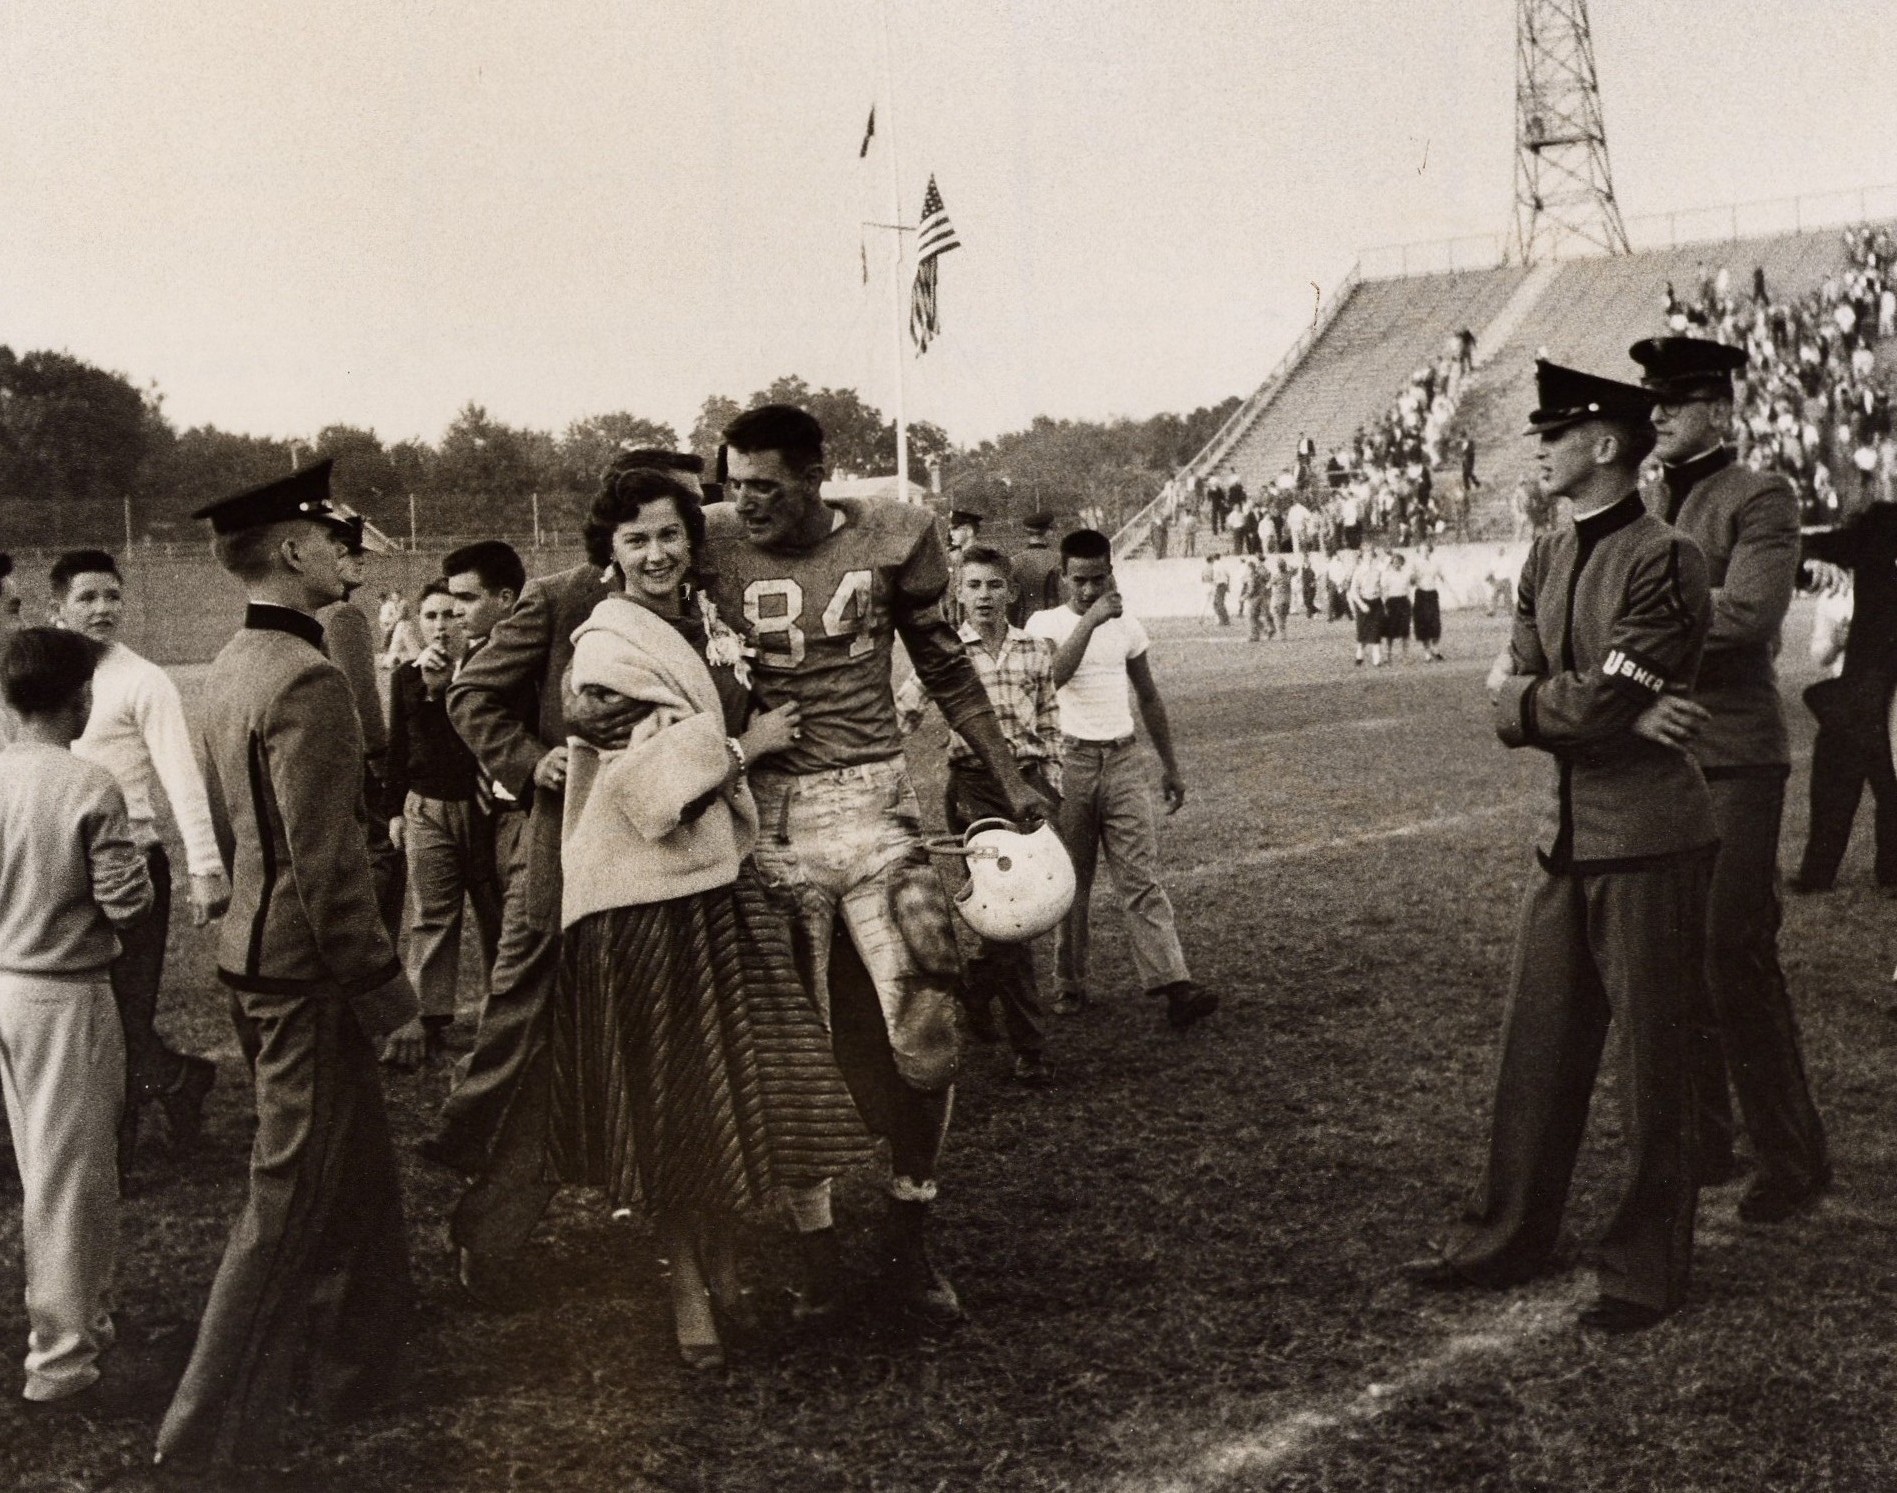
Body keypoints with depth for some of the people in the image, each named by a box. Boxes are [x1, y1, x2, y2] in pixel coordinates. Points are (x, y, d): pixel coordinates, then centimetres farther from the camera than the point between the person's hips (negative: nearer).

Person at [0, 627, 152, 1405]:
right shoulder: (89, 787, -18)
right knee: (70, 1171, 4)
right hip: (65, 995, -6)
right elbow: (126, 905, -16)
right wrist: (134, 866, 2)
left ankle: (82, 1310, 32)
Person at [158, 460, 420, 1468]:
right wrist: (388, 995, -17)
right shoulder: (307, 680, -21)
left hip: (257, 956, 10)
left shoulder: (232, 667, 10)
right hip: (306, 972, -10)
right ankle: (210, 1432, 9)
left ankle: (354, 1370, 36)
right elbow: (327, 867, -23)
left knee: (353, 1171, 21)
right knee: (295, 1195, 1)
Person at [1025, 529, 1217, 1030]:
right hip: (1068, 759, -2)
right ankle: (1070, 985, 14)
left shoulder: (1127, 626, 11)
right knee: (1069, 879, 4)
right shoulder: (1045, 623, 1)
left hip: (1124, 759, 2)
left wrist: (1170, 764, 21)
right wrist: (1090, 621, -26)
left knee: (1141, 876, -7)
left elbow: (1149, 697, 20)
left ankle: (1174, 985, -16)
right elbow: (1055, 674, -21)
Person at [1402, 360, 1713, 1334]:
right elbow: (1508, 704, 4)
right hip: (1566, 840, 8)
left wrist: (1526, 695, -5)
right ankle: (1507, 1241, 26)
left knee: (1653, 1061, 4)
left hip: (1649, 843, -8)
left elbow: (1599, 703, -22)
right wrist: (1594, 709, -13)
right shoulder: (1547, 559, 11)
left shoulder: (1662, 560, -14)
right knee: (1537, 1048, 14)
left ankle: (1647, 1270, 17)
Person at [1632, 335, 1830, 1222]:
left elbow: (1747, 613, -20)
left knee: (1736, 958, -5)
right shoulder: (1644, 507, 16)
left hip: (1730, 759, -7)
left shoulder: (1760, 501, -5)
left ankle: (1792, 1158, 9)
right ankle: (1703, 1144, 22)